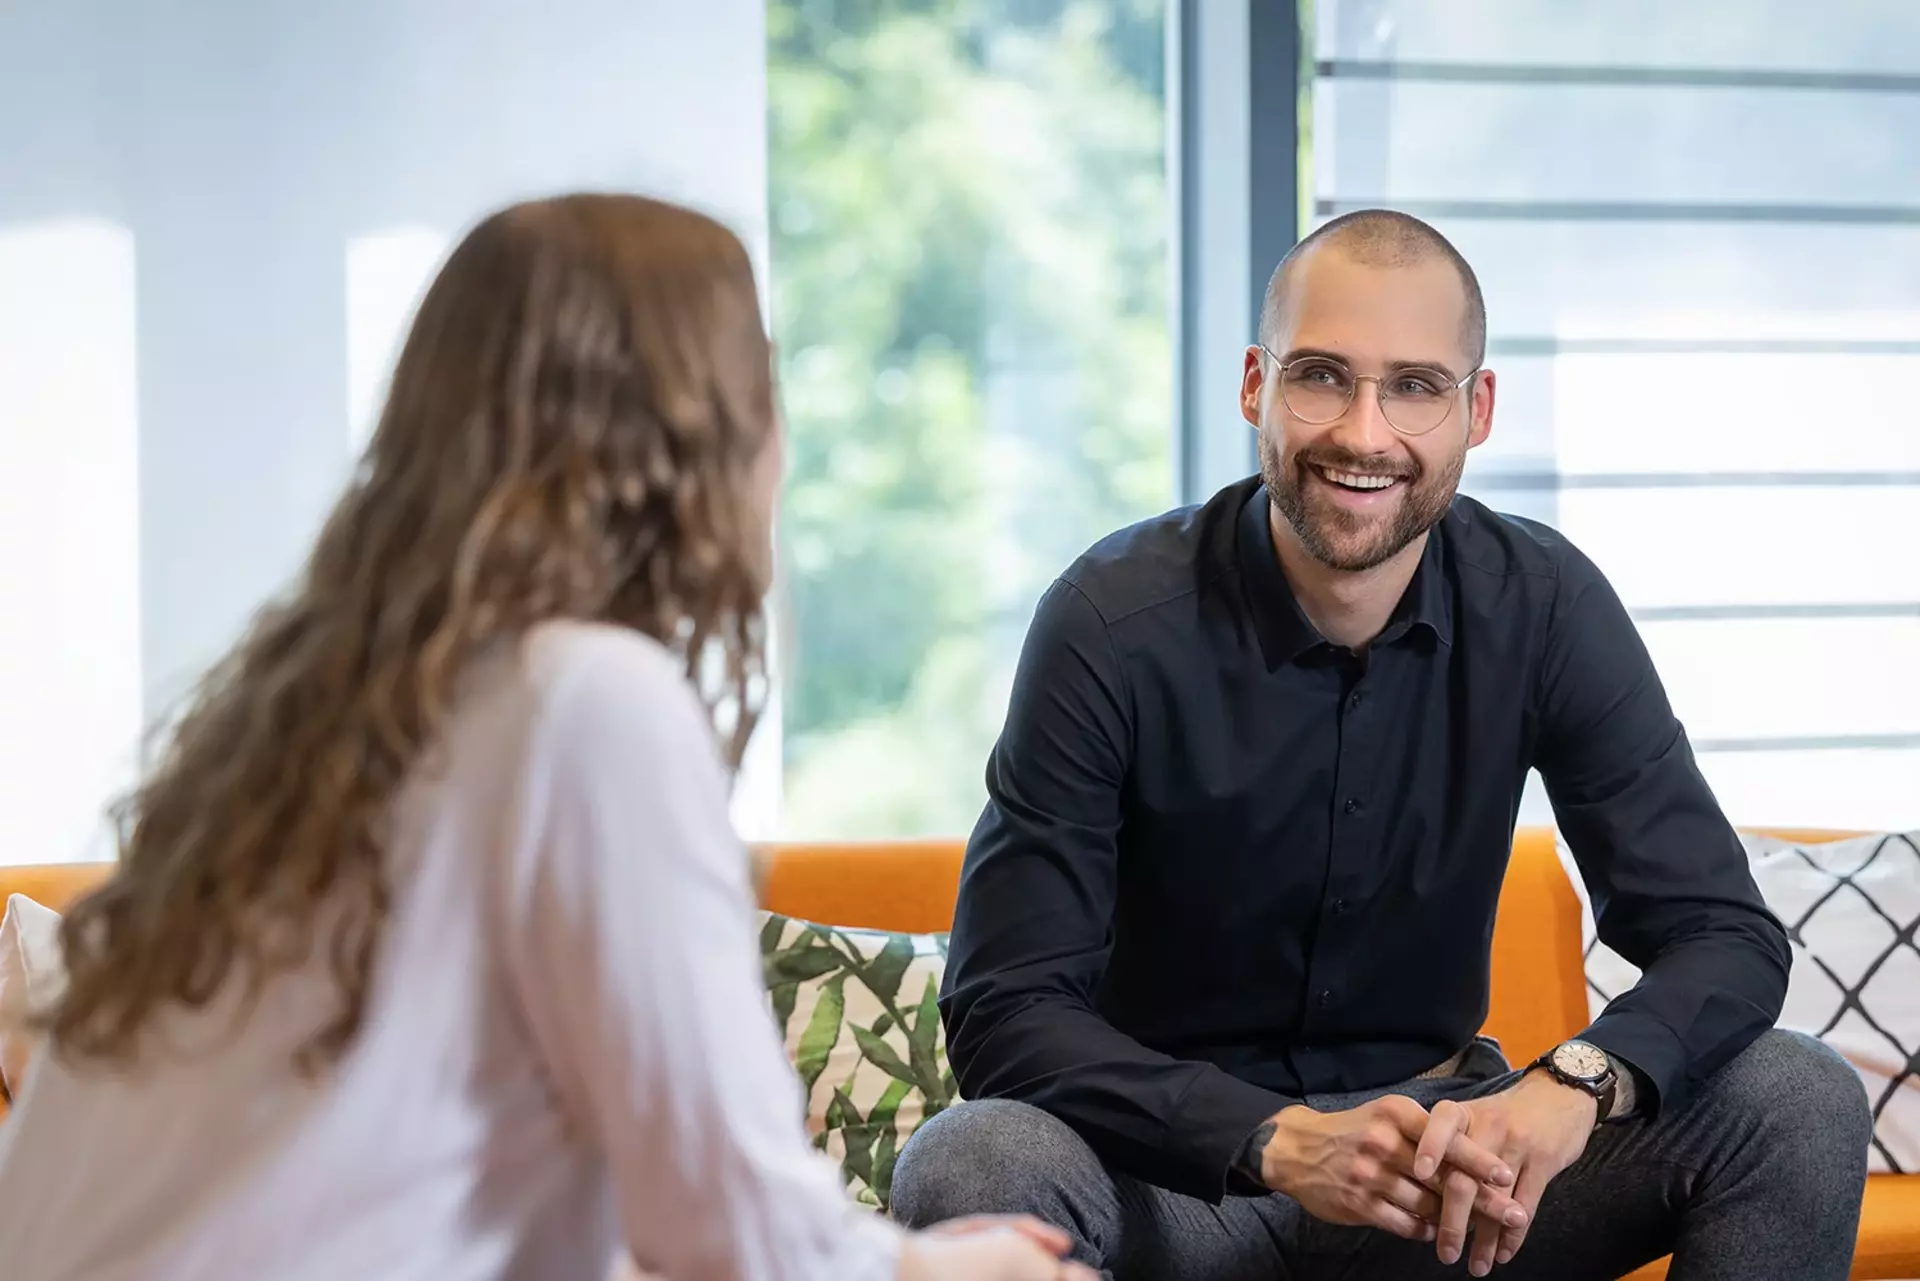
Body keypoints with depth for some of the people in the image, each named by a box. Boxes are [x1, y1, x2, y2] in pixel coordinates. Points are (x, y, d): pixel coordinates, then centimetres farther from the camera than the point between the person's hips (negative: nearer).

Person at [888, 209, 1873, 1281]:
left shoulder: (1545, 608, -6)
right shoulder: (1115, 622, -16)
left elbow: (1728, 939, -8)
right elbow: (1005, 1012, -19)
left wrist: (1575, 1086, -31)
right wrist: (1279, 1142, -34)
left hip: (1439, 1144, 3)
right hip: (1181, 1170, -2)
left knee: (1802, 1102, -17)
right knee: (972, 1166, -35)